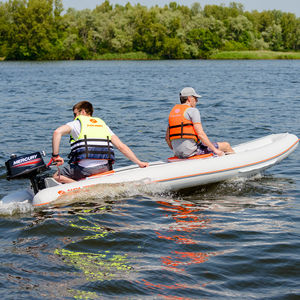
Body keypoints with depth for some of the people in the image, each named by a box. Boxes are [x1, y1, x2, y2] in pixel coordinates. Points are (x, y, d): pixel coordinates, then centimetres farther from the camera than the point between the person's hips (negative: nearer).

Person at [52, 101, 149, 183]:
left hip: (84, 168, -5)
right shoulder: (103, 124, 22)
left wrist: (55, 155, -5)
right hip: (103, 168, 5)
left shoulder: (77, 123, 10)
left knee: (57, 176, 15)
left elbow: (57, 132, -10)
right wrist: (139, 162, 15)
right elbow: (121, 146, 13)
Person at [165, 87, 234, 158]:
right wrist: (215, 150, -9)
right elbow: (200, 134, -16)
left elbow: (167, 137, 16)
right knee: (226, 145, 5)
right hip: (191, 151, -8)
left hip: (178, 154, 8)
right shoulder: (193, 111, -7)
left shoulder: (173, 111, 15)